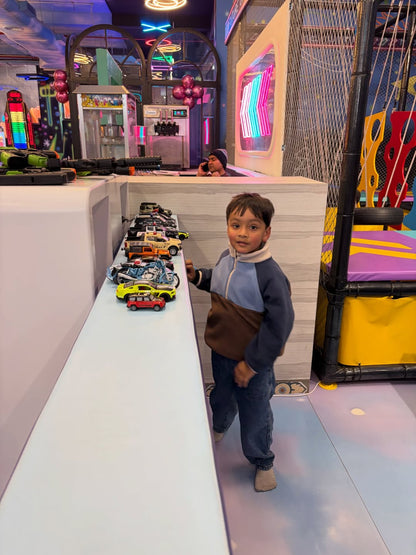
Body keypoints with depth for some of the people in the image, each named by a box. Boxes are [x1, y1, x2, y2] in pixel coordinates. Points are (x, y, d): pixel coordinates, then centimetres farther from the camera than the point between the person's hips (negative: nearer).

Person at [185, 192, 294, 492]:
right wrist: (197, 275, 1)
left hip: (253, 361, -5)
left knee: (254, 412, 14)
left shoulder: (270, 275, -26)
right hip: (221, 351, 6)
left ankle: (263, 462, 43)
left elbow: (279, 325, -22)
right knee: (221, 397, 29)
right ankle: (218, 429, 62)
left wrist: (251, 364, -18)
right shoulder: (226, 258, -6)